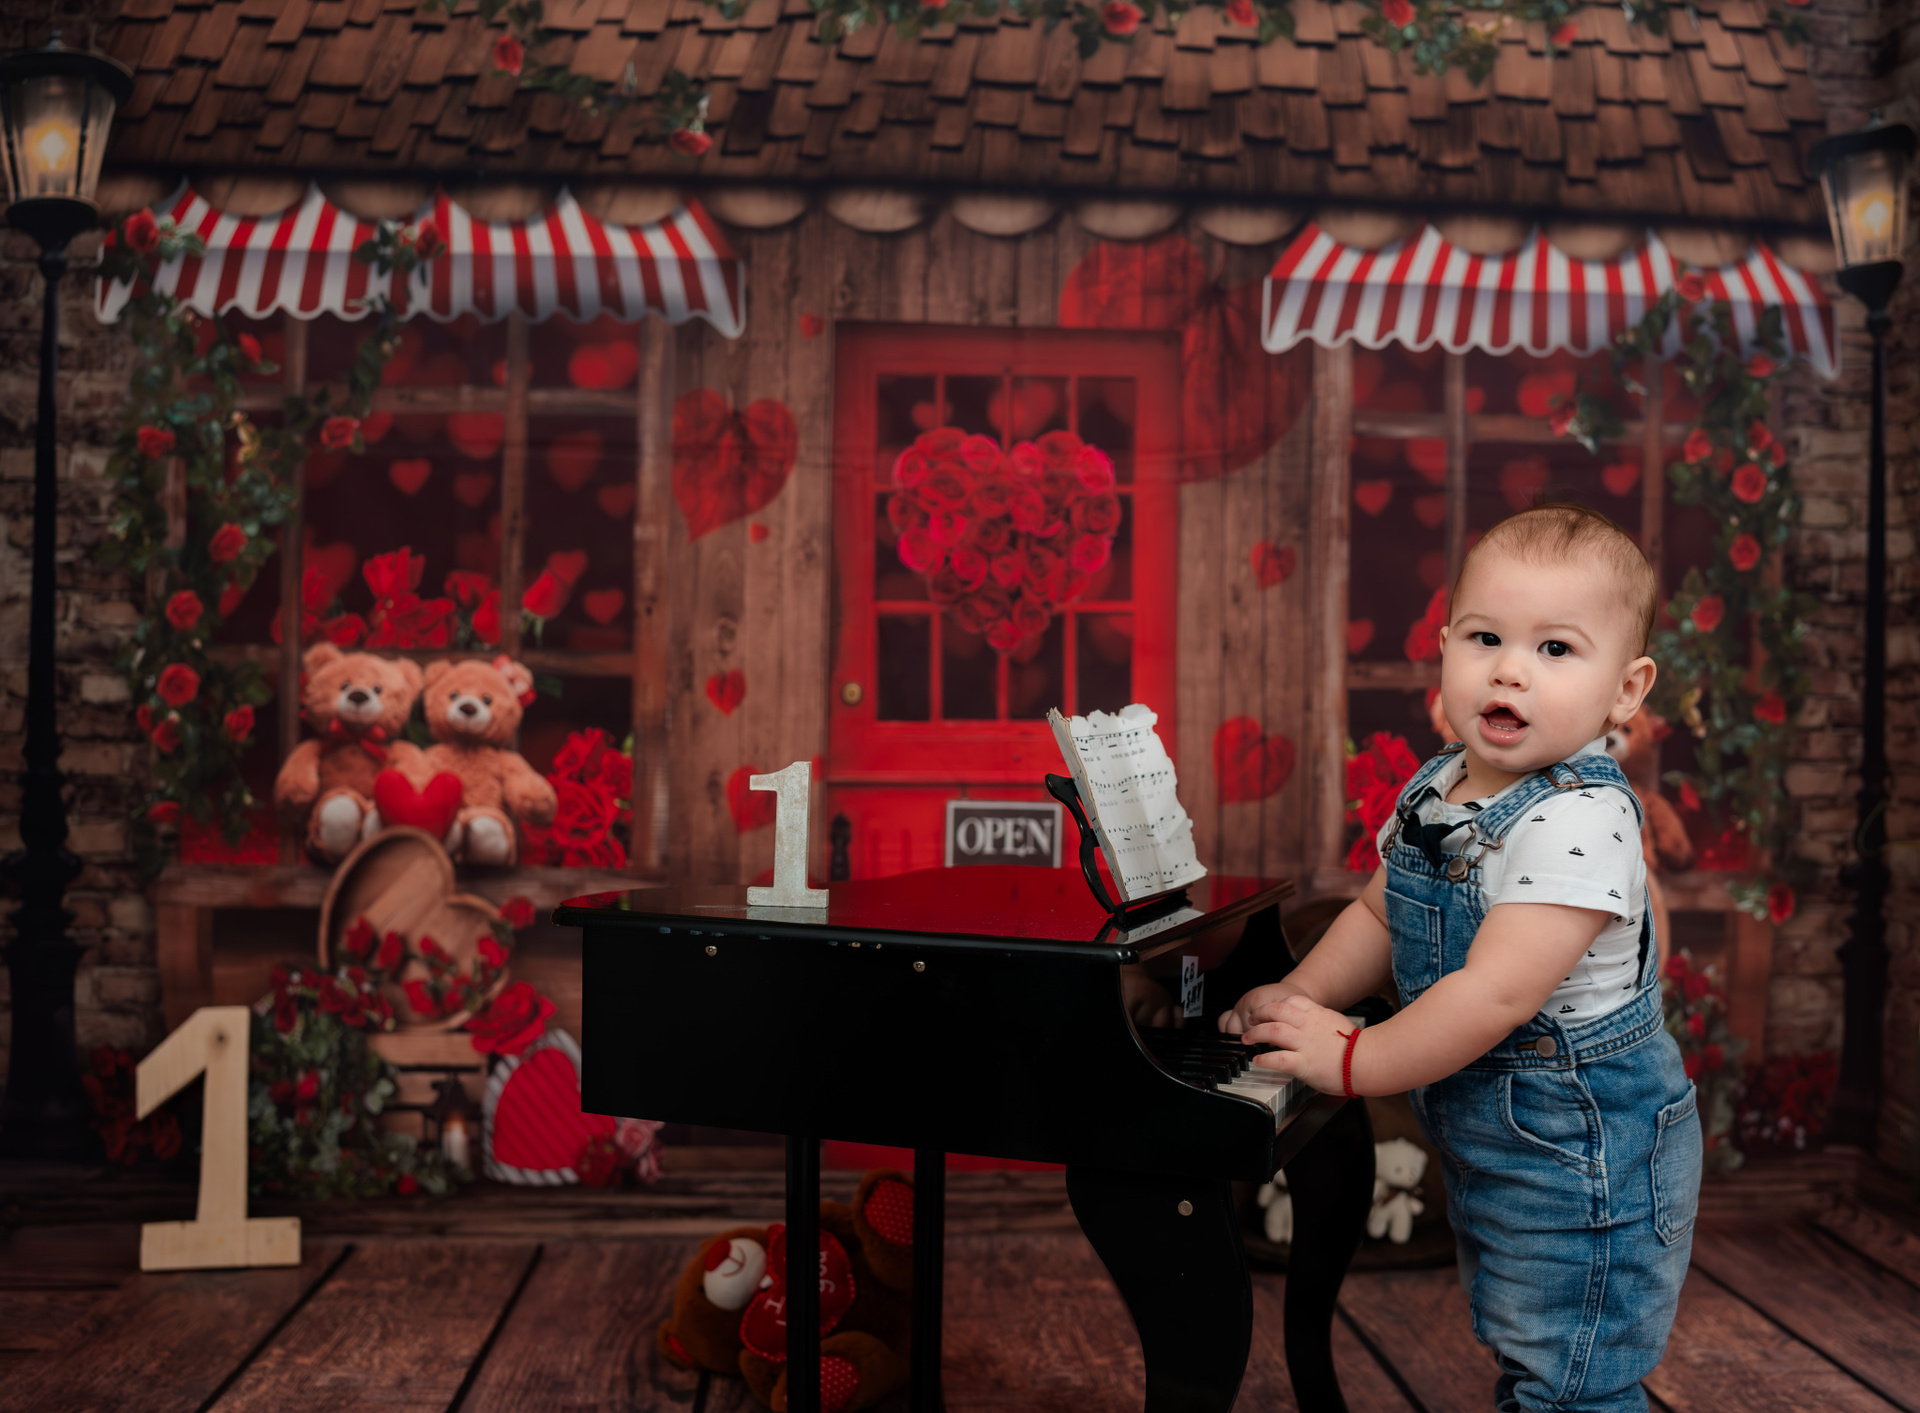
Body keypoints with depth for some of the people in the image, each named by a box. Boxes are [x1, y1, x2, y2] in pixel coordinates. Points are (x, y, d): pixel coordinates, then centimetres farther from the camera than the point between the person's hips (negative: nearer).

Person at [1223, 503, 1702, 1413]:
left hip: (1583, 1159, -8)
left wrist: (1352, 1061, -23)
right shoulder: (1439, 790, 1)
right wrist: (1300, 996, 3)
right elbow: (1379, 912, 15)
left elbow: (1498, 994, -31)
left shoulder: (1578, 821, -27)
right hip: (1486, 1142, 9)